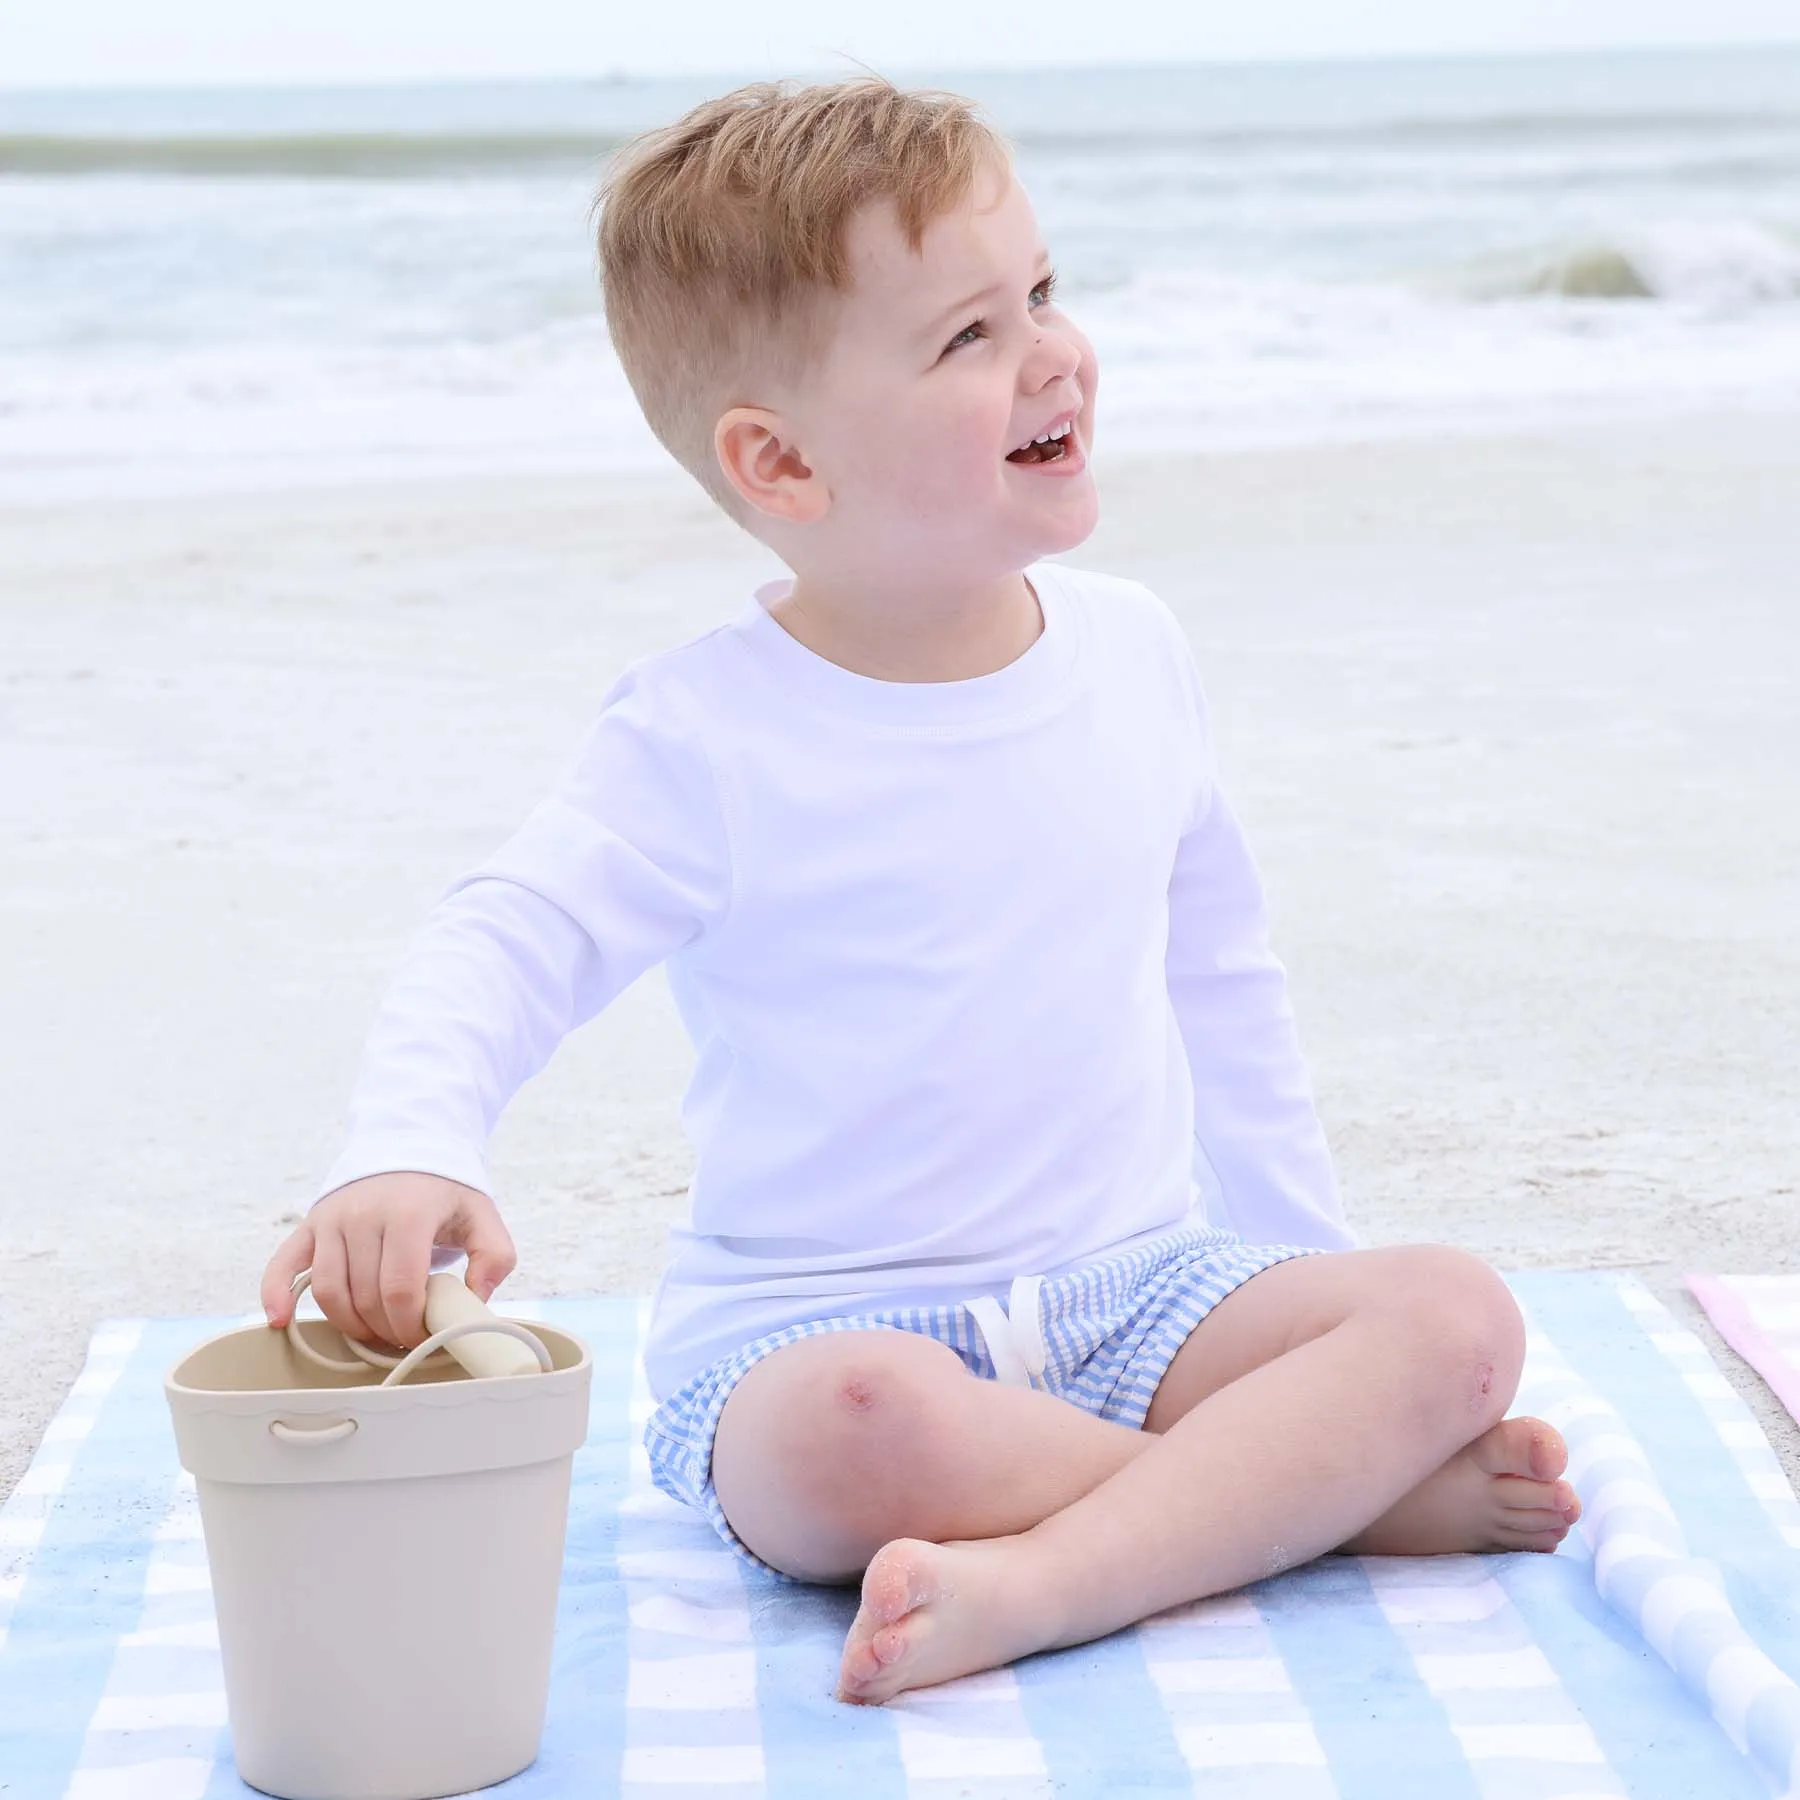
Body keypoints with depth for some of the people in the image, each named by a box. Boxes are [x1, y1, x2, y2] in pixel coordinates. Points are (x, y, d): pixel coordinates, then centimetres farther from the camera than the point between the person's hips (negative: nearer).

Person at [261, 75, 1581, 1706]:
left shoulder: (1133, 655, 5)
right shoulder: (711, 741, -10)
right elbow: (503, 950, -14)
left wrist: (1309, 1273, 20)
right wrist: (408, 1152, -36)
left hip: (1139, 1285, 5)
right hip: (814, 1322, -5)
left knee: (1452, 1315, -19)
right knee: (853, 1424, -39)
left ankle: (1037, 1582, -34)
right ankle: (1330, 1487, -23)